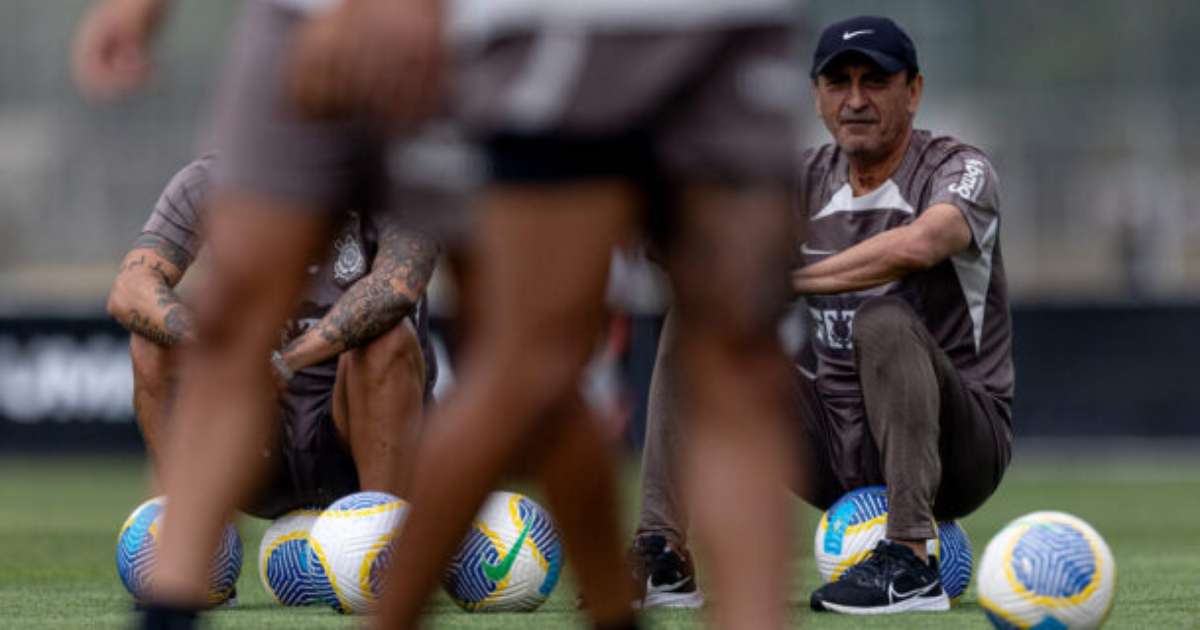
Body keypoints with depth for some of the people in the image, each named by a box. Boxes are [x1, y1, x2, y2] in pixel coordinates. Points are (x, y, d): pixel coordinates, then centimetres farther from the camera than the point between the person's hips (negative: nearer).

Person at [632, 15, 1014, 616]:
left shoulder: (960, 169, -8)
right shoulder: (807, 178, 9)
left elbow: (918, 244, -32)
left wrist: (790, 280, -26)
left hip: (960, 447, -5)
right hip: (834, 458, 5)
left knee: (884, 321, -32)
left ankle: (910, 564, -35)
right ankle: (663, 560, -10)